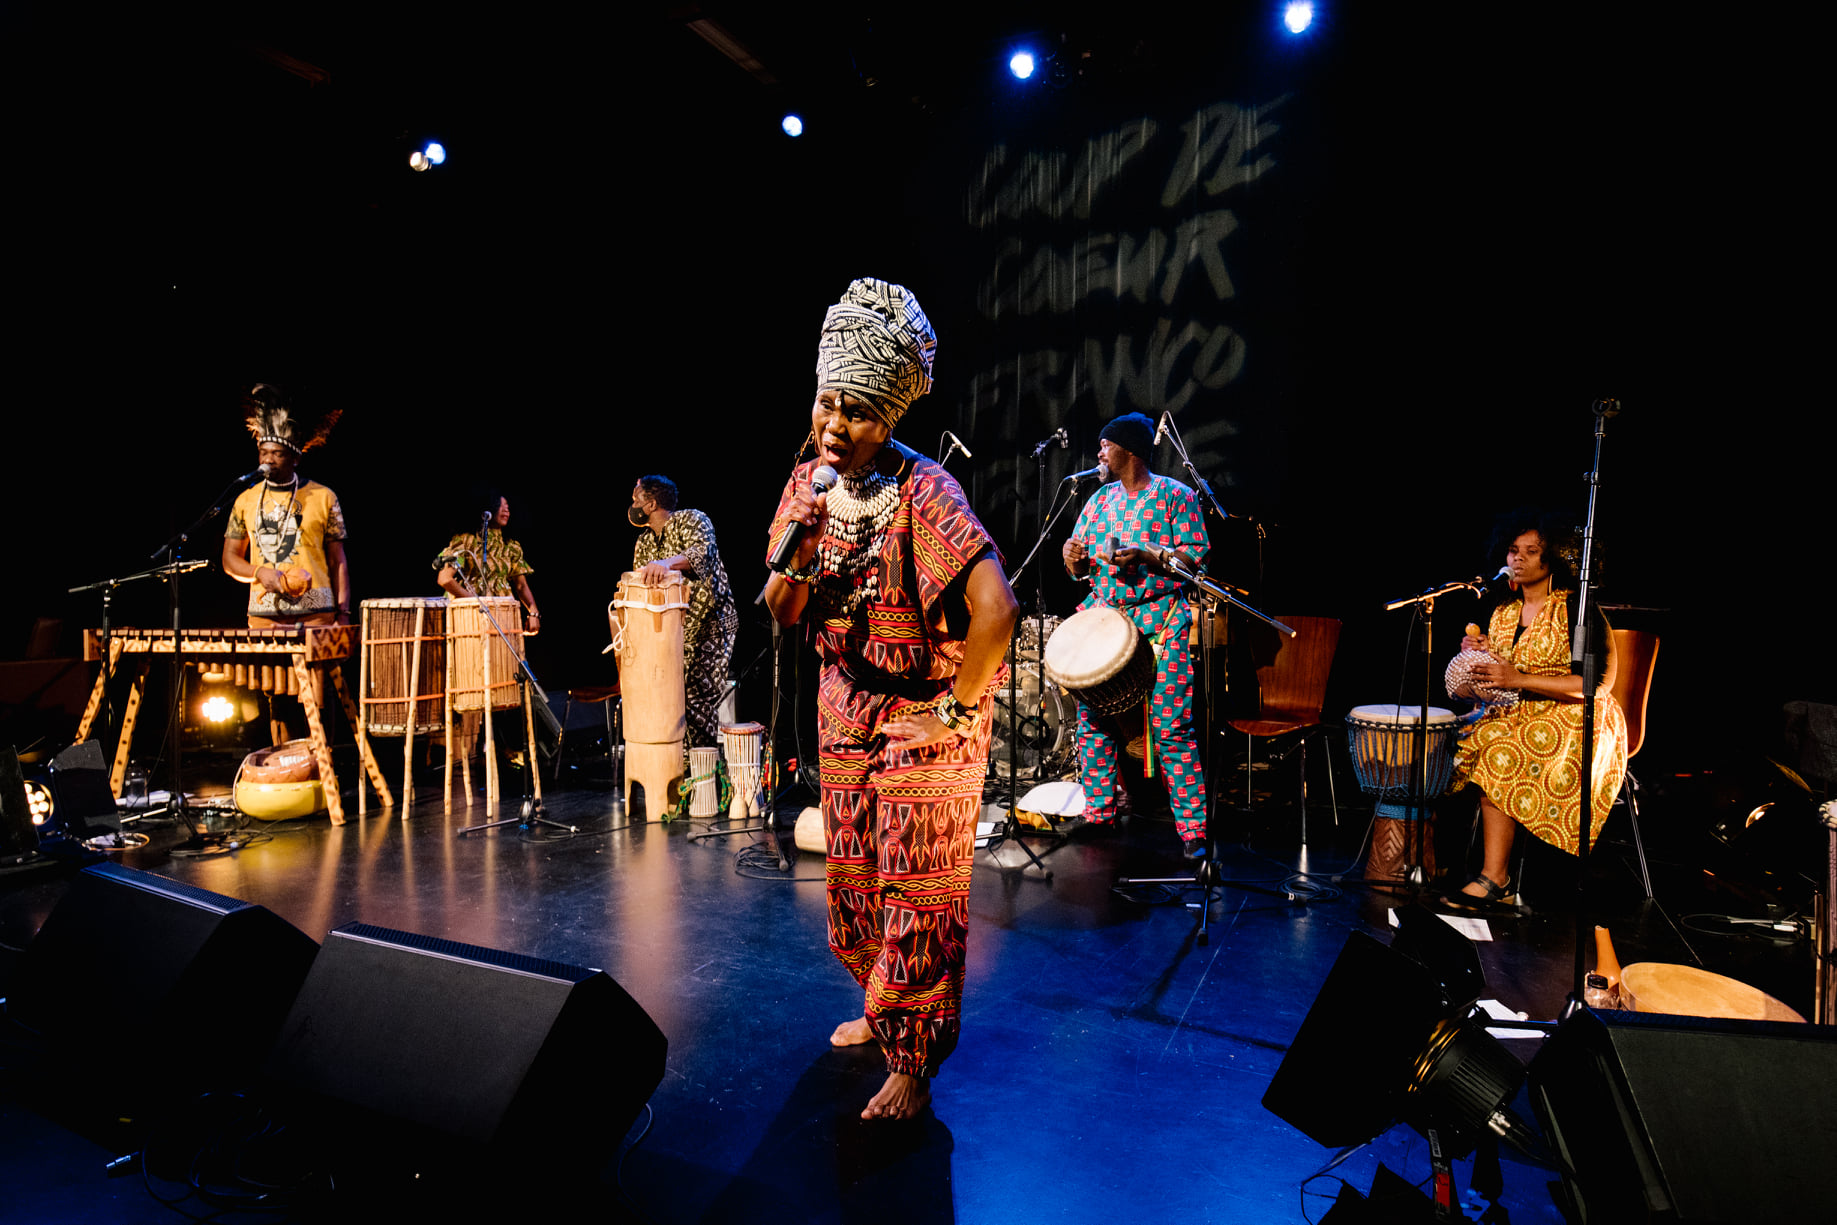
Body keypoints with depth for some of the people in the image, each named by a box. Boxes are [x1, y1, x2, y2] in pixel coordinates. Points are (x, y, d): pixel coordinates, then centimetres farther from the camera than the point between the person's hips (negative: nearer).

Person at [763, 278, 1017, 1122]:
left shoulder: (924, 494, -23)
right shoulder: (808, 482, 0)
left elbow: (995, 610, -34)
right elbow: (784, 615, 2)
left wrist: (958, 707, -22)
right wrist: (792, 555, -19)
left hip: (925, 723, -7)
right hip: (845, 711, 7)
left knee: (918, 894, 2)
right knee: (852, 879, 19)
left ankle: (913, 1062, 18)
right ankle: (881, 1008, 43)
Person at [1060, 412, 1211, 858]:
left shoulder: (1175, 495, 1)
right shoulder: (1099, 500, 17)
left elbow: (1197, 556, -6)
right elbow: (1081, 569, 19)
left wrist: (1145, 555, -19)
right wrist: (1073, 558, -4)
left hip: (1158, 618, -5)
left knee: (1170, 726, -11)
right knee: (1091, 717, 3)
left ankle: (1194, 828, -2)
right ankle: (1099, 812, 18)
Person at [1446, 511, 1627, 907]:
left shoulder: (1576, 610, -10)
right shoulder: (1503, 610, 11)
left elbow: (1597, 683, -17)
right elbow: (1494, 681, 20)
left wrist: (1519, 679, -23)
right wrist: (1480, 652, -4)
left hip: (1574, 720, -6)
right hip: (1515, 712, 6)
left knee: (1500, 754, -31)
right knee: (1461, 740, -22)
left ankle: (1494, 878, -20)